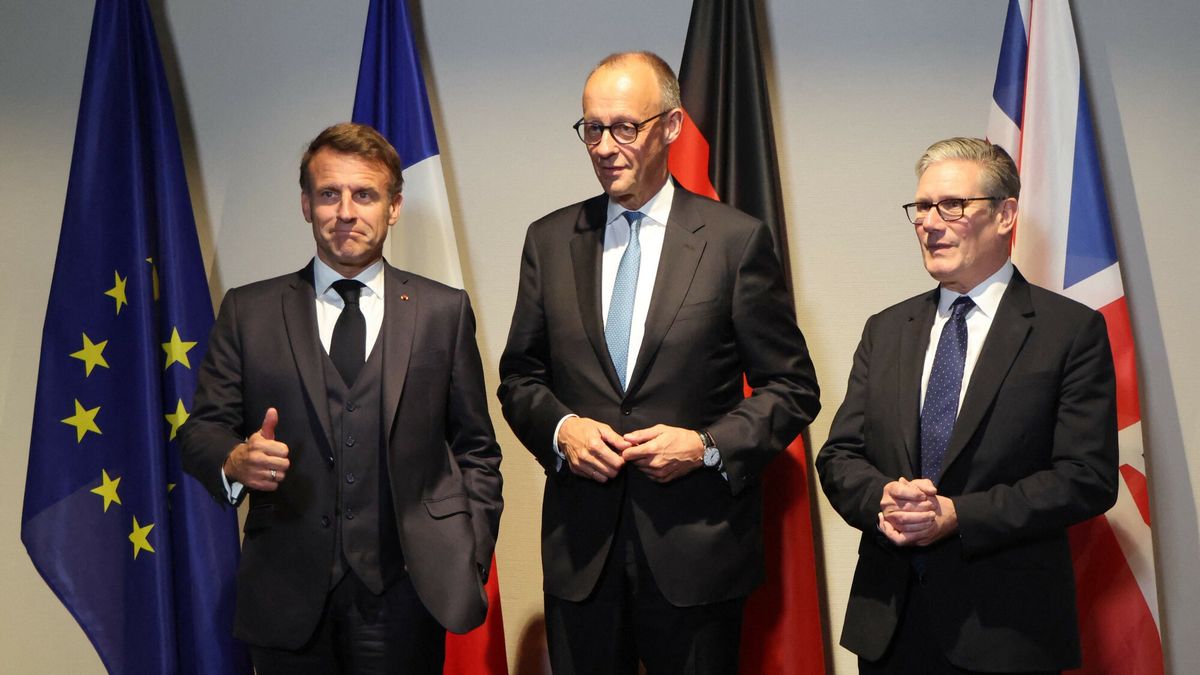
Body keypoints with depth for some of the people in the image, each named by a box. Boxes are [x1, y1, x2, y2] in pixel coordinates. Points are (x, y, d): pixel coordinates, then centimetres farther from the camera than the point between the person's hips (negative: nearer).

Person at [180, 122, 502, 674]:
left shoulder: (443, 311, 6)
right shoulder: (247, 312, 7)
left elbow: (475, 449, 7)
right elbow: (202, 429, 5)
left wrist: (470, 561, -2)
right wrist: (235, 461, -17)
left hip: (404, 591, 0)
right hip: (287, 599, 1)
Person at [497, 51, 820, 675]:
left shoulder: (737, 241, -4)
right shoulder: (549, 241, 6)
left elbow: (793, 388, -1)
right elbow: (519, 376, 12)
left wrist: (708, 445, -14)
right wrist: (560, 428, -8)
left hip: (696, 552, -2)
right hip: (580, 547, 3)